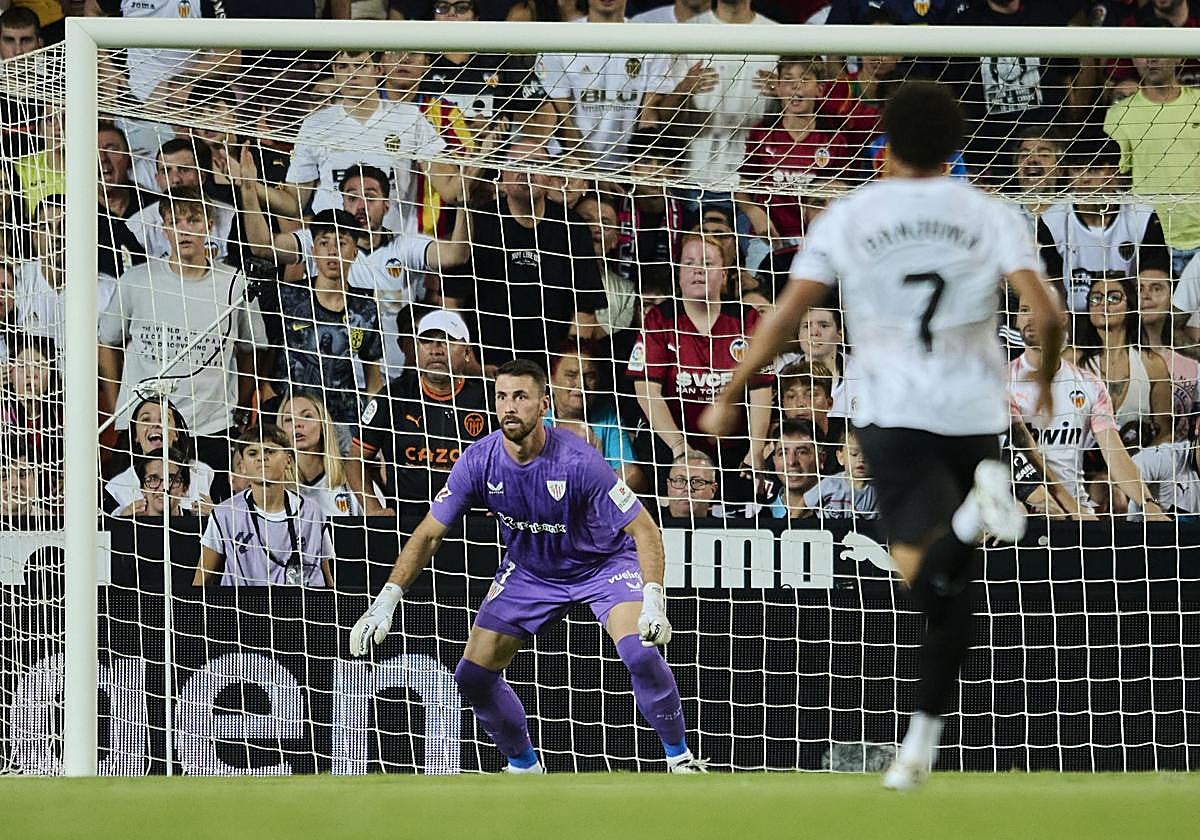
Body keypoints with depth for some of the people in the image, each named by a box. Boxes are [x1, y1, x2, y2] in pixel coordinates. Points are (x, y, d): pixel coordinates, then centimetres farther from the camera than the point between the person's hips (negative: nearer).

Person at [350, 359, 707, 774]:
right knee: (472, 676, -3)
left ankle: (680, 758, -8)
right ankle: (524, 767, 21)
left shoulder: (576, 461, -30)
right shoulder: (479, 461, -19)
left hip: (603, 563, -4)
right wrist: (386, 601, -18)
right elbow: (428, 535, -9)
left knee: (640, 653, -29)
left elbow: (643, 529, -25)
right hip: (529, 570, 4)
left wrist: (654, 600, -39)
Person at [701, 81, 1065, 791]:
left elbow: (786, 317, 1)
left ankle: (974, 510, -45)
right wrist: (1045, 380, 13)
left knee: (925, 578, -14)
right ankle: (925, 739, 16)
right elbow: (1046, 312, -7)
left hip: (894, 413, -2)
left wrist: (731, 398, 11)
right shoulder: (993, 216, 5)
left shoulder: (846, 219, 5)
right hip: (978, 413, 2)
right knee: (951, 587, 15)